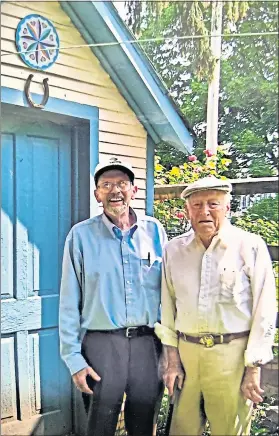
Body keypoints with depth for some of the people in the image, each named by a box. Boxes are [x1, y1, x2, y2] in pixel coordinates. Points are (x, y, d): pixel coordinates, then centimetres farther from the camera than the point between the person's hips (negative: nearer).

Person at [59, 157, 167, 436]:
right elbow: (69, 302, -3)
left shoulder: (154, 231, 1)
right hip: (101, 342, -2)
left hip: (148, 341, 2)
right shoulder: (81, 235, -4)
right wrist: (73, 358, -5)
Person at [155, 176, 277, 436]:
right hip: (186, 353, 3)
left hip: (232, 355, -2)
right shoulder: (173, 250, 4)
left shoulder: (251, 246, -6)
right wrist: (172, 360, 6)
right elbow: (167, 307, 8)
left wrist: (253, 369, -5)